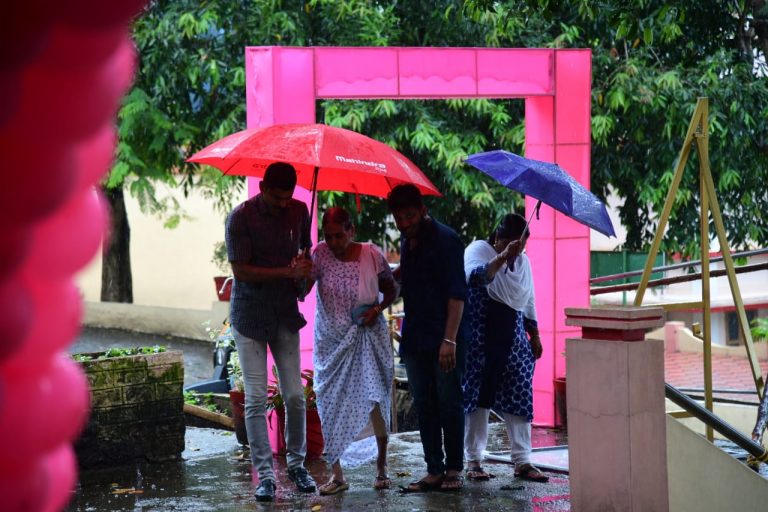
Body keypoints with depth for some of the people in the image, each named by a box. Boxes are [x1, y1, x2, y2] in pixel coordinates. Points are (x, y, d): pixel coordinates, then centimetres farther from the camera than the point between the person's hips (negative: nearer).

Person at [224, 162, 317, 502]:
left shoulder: (299, 211, 2)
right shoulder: (241, 217, -12)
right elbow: (240, 270, -15)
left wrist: (306, 273, -3)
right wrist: (287, 272, -20)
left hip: (285, 314, 4)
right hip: (250, 317, -4)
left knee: (295, 395, 4)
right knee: (256, 399, -3)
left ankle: (296, 464, 20)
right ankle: (265, 475, 2)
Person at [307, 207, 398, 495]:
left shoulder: (371, 254, -7)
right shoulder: (320, 255, -7)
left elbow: (391, 288, 6)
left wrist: (378, 309, -12)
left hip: (368, 336, -1)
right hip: (332, 340, 1)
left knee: (375, 399, -1)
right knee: (332, 404, 2)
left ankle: (381, 467, 16)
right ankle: (336, 475, 10)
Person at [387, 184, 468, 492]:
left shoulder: (445, 239, -12)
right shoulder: (407, 241, 10)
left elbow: (457, 293, -17)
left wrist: (449, 339, -24)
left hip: (442, 338, -7)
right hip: (415, 338, 7)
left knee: (449, 403, 1)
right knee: (424, 405, 7)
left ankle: (454, 470, 10)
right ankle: (434, 470, 12)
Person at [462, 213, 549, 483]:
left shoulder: (522, 260, 16)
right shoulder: (478, 250, -6)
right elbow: (477, 276, -29)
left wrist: (534, 334, 22)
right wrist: (503, 257, -41)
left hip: (513, 337, 6)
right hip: (481, 337, -6)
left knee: (519, 397, 0)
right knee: (478, 395, -3)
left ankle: (522, 461, 3)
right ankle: (473, 461, 4)